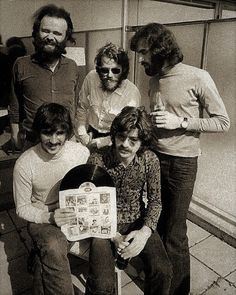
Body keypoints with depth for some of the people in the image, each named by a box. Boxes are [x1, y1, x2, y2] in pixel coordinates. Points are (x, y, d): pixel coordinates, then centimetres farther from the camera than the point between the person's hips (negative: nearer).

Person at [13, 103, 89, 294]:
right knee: (53, 248, -34)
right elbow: (22, 207, -5)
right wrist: (49, 217, -22)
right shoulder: (24, 164, -15)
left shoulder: (82, 152, -10)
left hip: (78, 214, 3)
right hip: (42, 219, -3)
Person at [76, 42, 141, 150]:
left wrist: (98, 142, -13)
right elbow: (82, 108, 6)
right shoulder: (91, 77, -10)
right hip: (91, 135, 2)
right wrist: (82, 133, -3)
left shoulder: (132, 93, -19)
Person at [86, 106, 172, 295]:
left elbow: (155, 201, -1)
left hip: (137, 222, 2)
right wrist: (114, 236, -20)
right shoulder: (97, 160, -17)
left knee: (163, 272, -14)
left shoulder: (150, 160, -10)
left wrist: (145, 231, -18)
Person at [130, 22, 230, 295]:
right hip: (154, 156, 6)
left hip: (181, 163, -5)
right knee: (155, 221, 16)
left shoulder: (197, 78, -12)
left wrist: (182, 122, -17)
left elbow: (222, 122, -9)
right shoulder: (154, 79, 8)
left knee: (174, 231, 3)